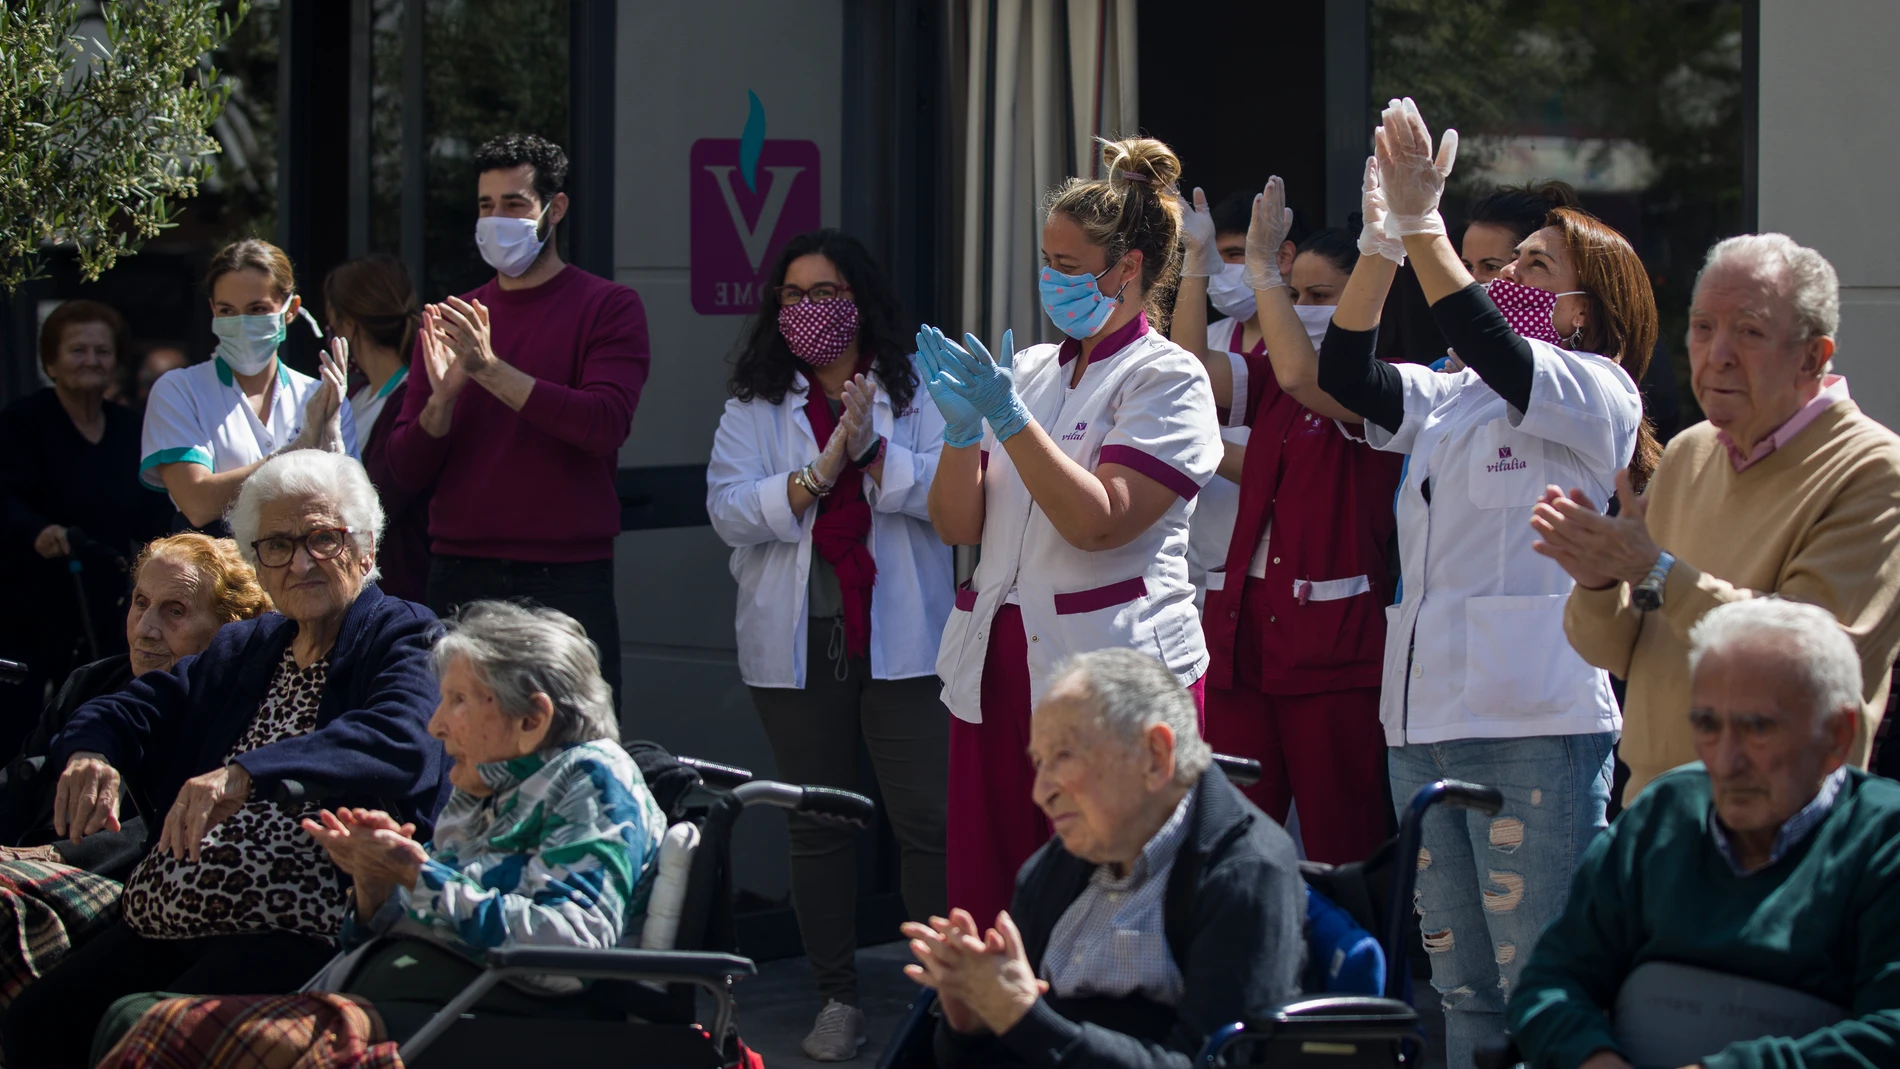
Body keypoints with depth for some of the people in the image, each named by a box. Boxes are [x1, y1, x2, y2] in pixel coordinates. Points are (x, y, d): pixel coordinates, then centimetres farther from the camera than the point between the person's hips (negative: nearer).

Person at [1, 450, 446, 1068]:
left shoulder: (403, 639, 0)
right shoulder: (243, 650, 24)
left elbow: (402, 740, -21)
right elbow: (136, 707, 17)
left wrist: (246, 776, -34)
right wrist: (92, 754, -10)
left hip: (296, 932, -7)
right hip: (162, 925, 7)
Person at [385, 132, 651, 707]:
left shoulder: (609, 308, 3)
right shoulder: (451, 321, 13)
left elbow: (606, 422, -14)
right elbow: (407, 472, 9)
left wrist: (490, 369, -18)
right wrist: (443, 395, -11)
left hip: (568, 578, -3)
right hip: (461, 577, 3)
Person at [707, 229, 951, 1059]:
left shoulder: (914, 392, 4)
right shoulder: (755, 405, 7)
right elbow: (730, 512, -5)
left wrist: (872, 450, -18)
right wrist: (820, 471, -15)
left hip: (901, 638, -2)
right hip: (797, 642, 2)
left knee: (928, 818, -6)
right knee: (817, 824, 8)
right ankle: (837, 998, 17)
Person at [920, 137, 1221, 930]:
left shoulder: (1165, 380, -2)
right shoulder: (1027, 370, 16)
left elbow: (1097, 523, -14)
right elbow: (956, 526, 12)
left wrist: (1008, 419, -17)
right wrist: (962, 429, -5)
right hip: (999, 672, 6)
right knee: (990, 907, 4)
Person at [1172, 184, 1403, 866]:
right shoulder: (1266, 379, 16)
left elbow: (1302, 378, -23)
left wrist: (1263, 265, -20)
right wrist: (1198, 260, -4)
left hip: (1332, 637, -6)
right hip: (1244, 630, 6)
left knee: (1342, 847, -3)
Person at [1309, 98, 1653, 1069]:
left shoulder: (1595, 395, -2)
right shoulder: (1448, 401, 18)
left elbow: (1493, 352, -18)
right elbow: (1347, 378, 4)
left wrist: (1424, 225, -20)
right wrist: (1381, 245, -6)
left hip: (1535, 726, -7)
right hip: (1423, 718, 7)